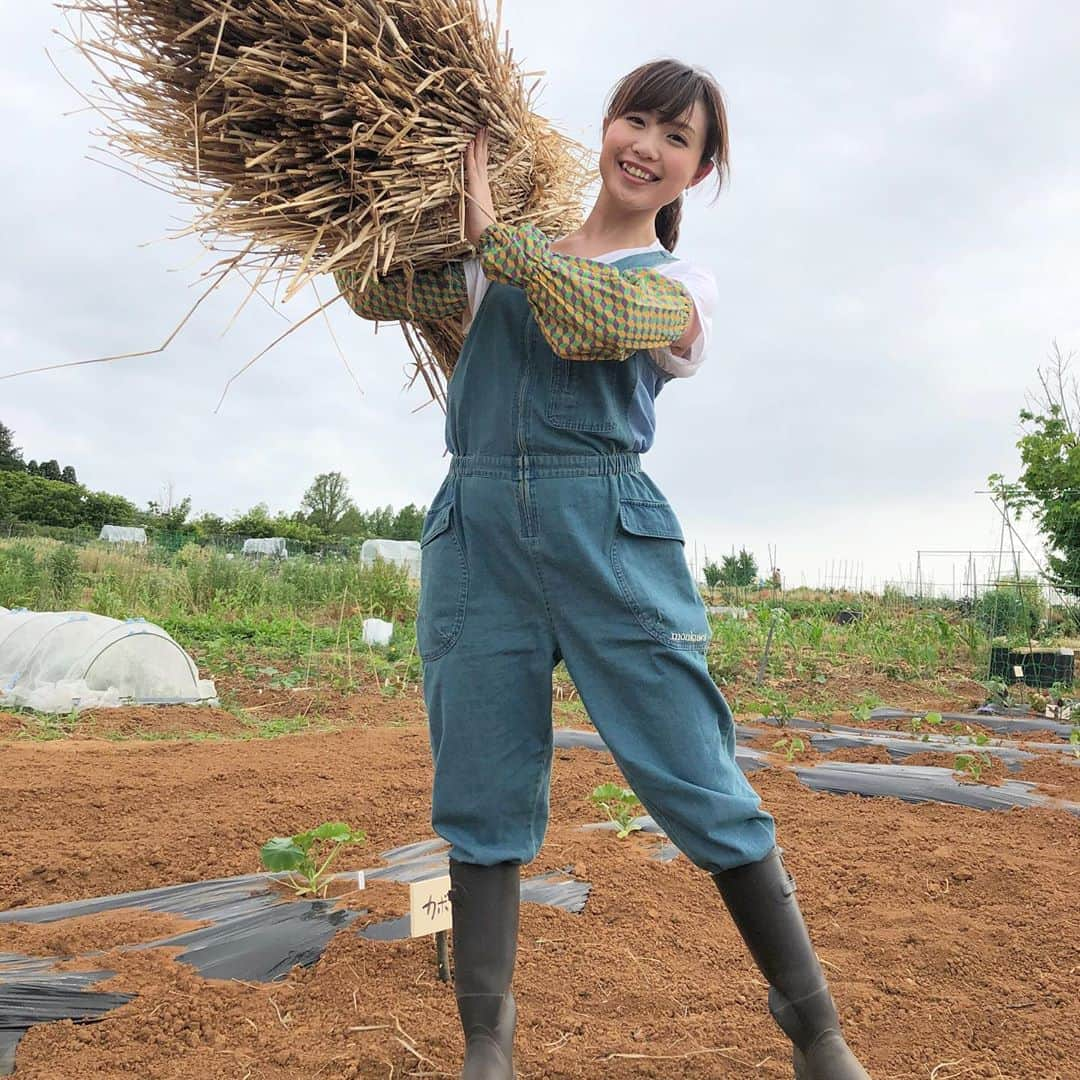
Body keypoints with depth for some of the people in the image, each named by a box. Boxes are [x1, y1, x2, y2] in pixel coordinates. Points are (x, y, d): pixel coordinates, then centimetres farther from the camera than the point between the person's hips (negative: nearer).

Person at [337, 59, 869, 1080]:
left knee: (703, 791, -2)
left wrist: (488, 226, -5)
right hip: (474, 532, 3)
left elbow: (591, 322, -13)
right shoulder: (501, 259, 20)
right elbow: (371, 294, 23)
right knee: (482, 805, 4)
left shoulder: (679, 288, 9)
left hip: (605, 534, -2)